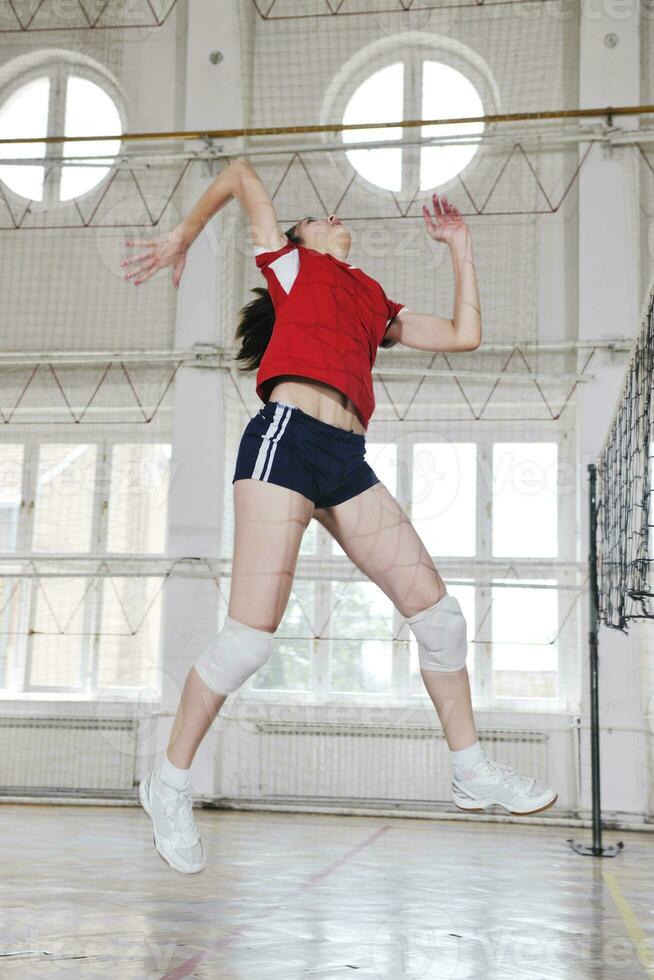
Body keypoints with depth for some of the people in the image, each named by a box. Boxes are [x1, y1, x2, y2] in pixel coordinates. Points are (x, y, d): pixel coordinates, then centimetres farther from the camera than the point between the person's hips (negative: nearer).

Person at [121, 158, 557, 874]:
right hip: (286, 436, -6)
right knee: (251, 634, -12)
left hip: (347, 459, 6)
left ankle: (472, 773, 17)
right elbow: (241, 174, 24)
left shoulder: (376, 303, 30)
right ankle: (170, 783, 8)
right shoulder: (290, 262, 18)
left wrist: (459, 246, 33)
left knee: (436, 610, 2)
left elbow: (464, 335, 27)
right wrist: (182, 238, 23)